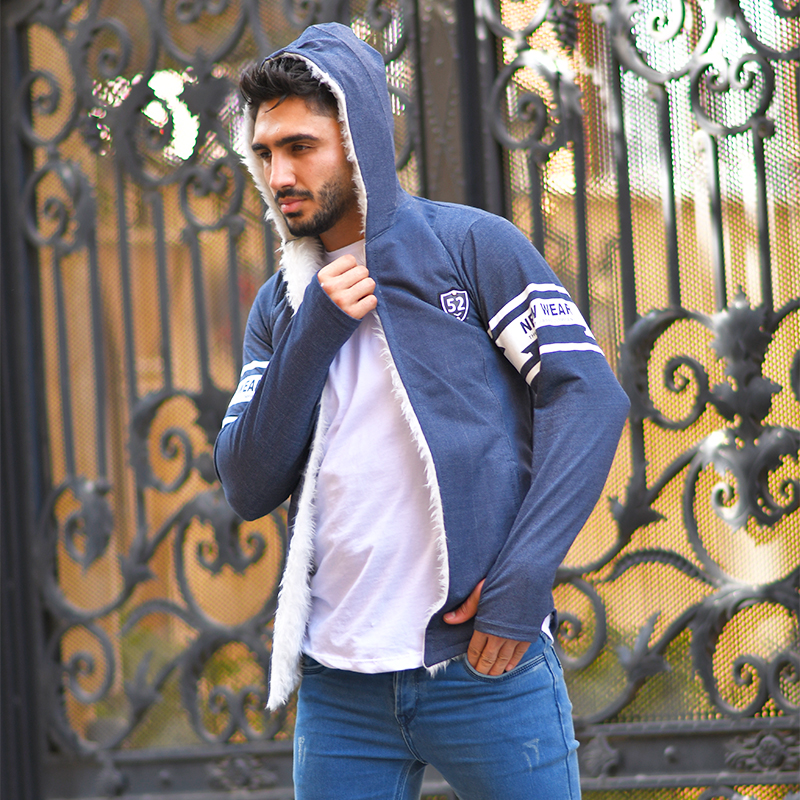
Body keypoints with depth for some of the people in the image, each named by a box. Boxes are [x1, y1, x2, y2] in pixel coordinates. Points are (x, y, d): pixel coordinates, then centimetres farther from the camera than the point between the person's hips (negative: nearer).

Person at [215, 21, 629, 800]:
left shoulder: (470, 246, -1)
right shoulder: (279, 306, 13)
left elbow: (589, 396, -8)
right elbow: (248, 489, 4)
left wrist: (522, 582, -16)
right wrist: (315, 333, -8)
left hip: (483, 668, -4)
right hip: (339, 686, 4)